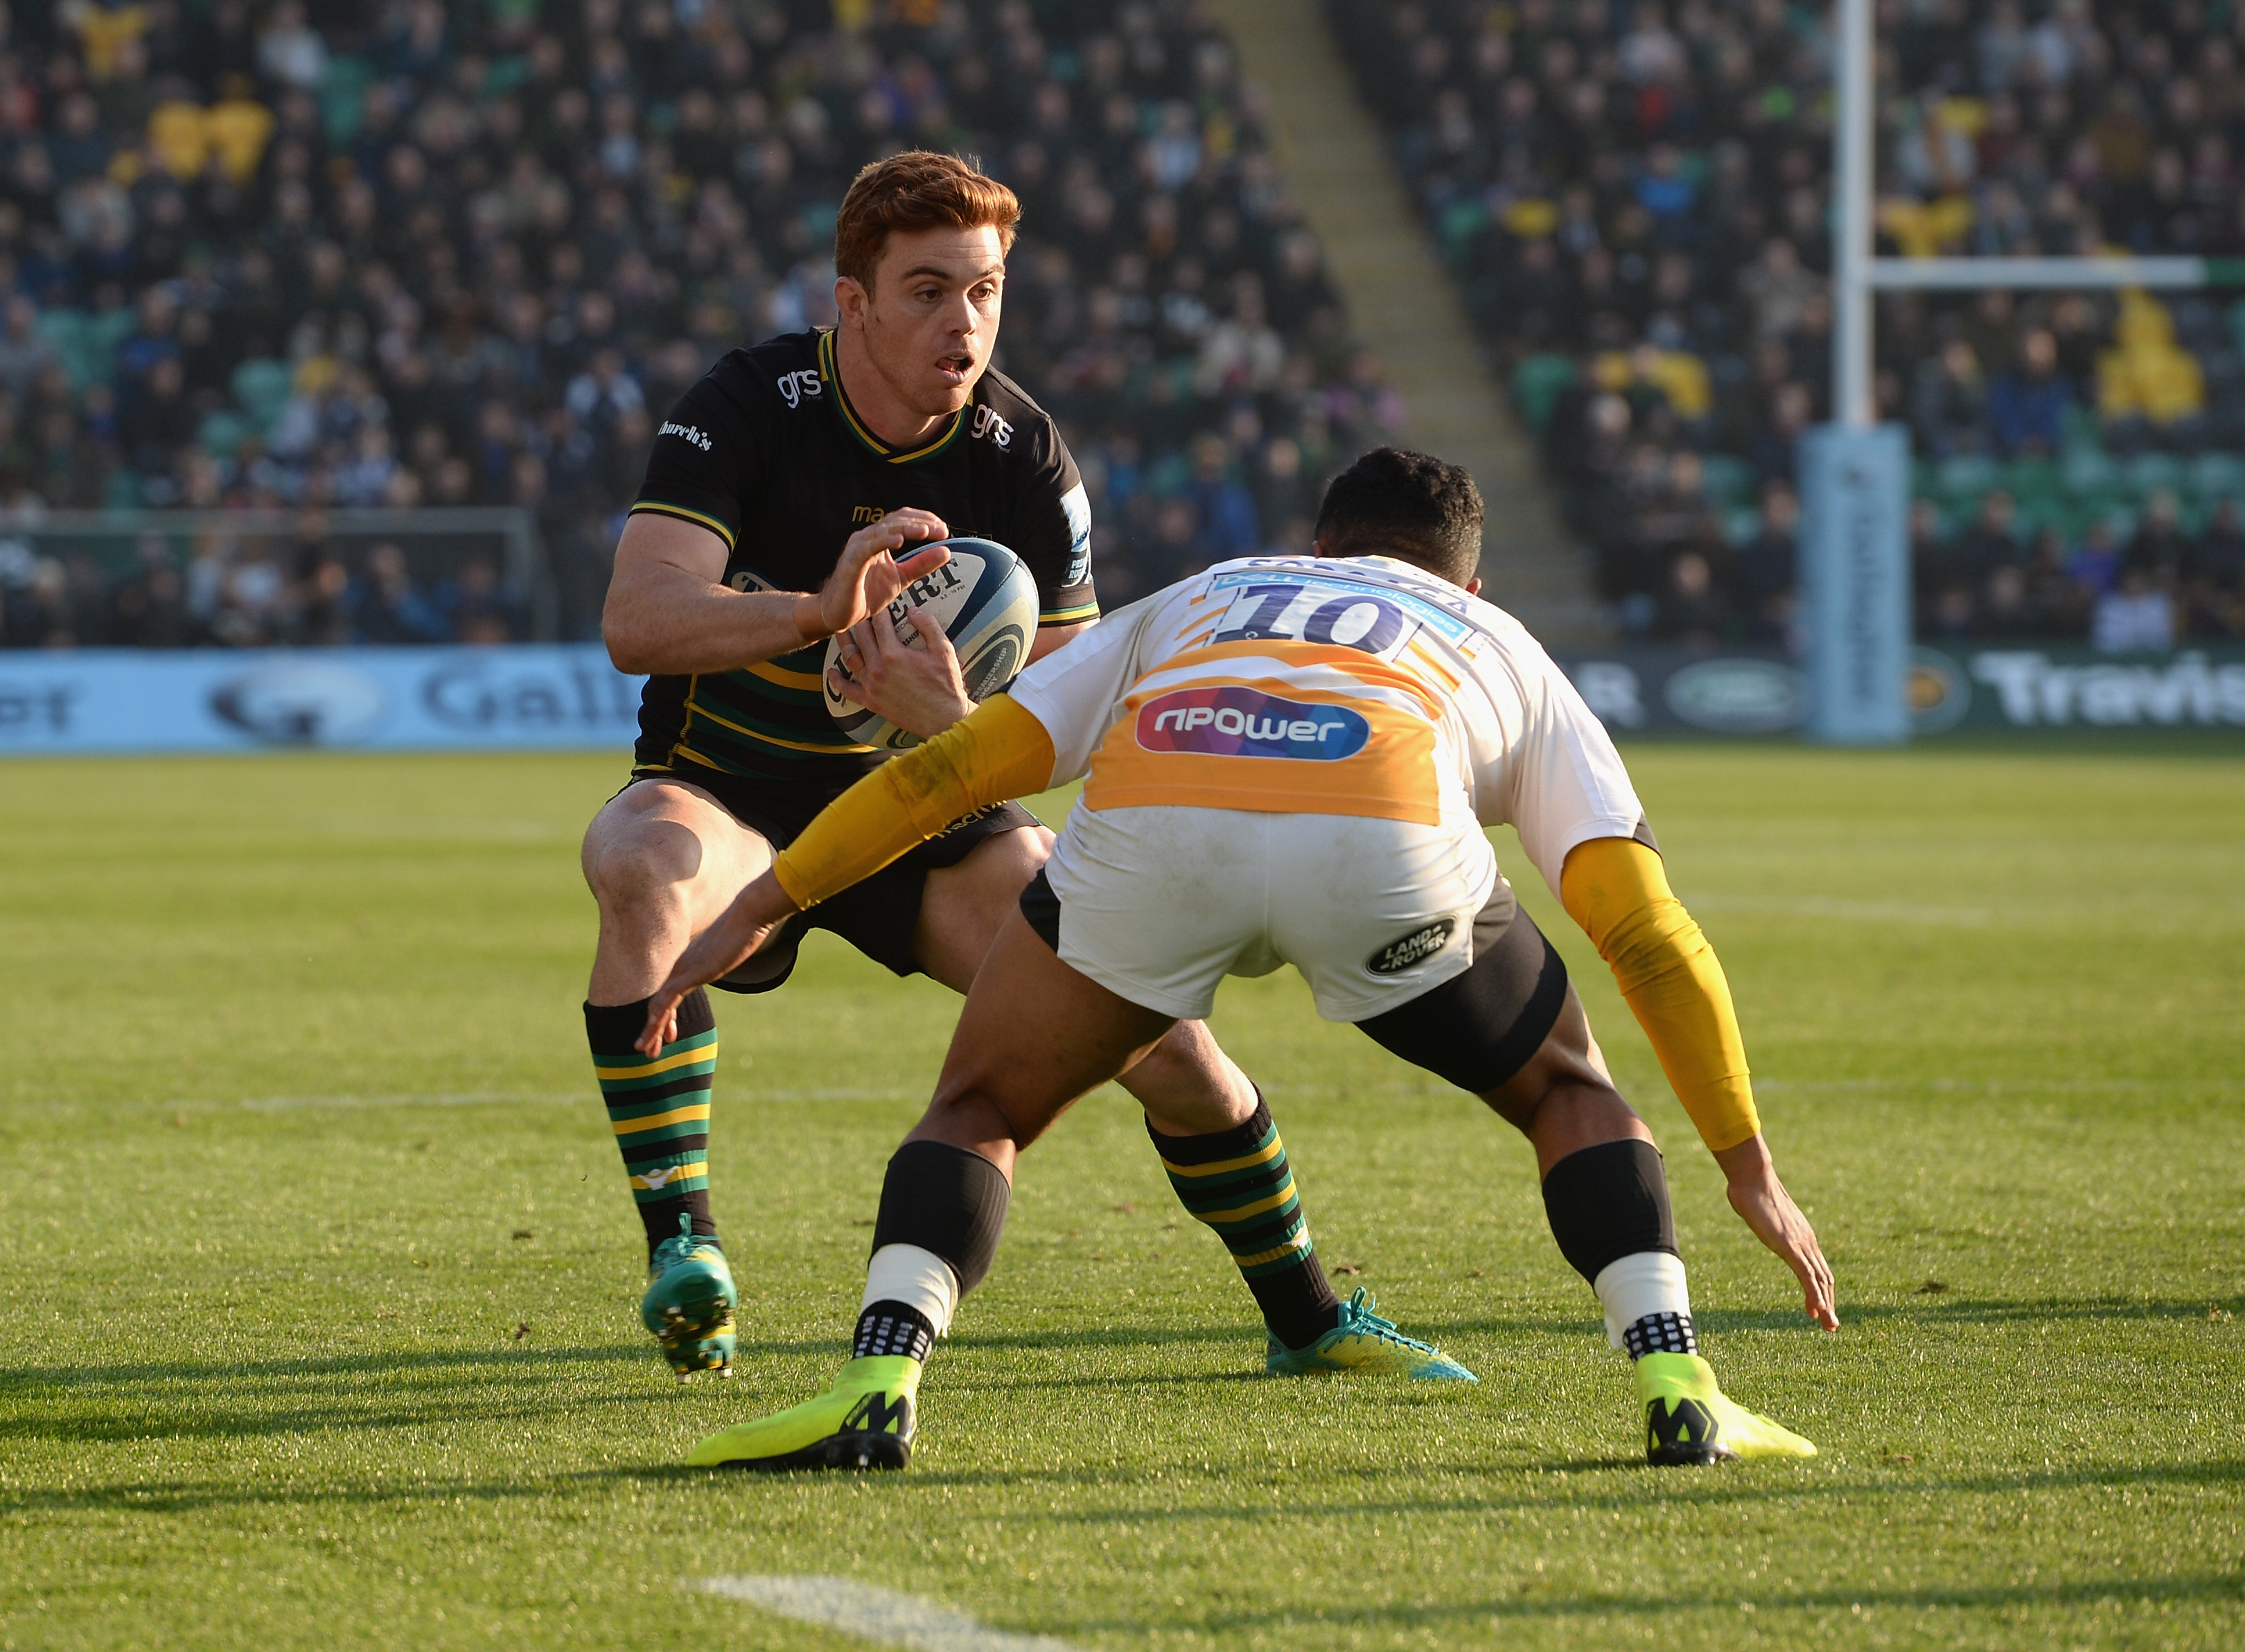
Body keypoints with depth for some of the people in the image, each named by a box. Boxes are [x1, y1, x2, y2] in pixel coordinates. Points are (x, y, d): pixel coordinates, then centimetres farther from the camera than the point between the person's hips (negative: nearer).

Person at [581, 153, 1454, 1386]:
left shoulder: (1025, 459, -12)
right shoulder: (748, 408, -20)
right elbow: (636, 622, -33)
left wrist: (949, 724, -37)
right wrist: (819, 609, -51)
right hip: (726, 794, -3)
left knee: (1164, 1040, -10)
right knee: (644, 869, -40)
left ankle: (1305, 1315, 17)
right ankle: (681, 1248, -31)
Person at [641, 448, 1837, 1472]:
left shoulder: (1197, 603, 42)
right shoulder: (1507, 655, 38)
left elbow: (947, 767, 33)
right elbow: (1648, 934, 27)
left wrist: (762, 907, 38)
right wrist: (1748, 1165, 31)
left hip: (1151, 824, 1)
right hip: (1388, 842, 0)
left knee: (979, 1111, 23)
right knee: (1569, 1095, 27)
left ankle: (878, 1388, -1)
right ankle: (1680, 1396, 9)